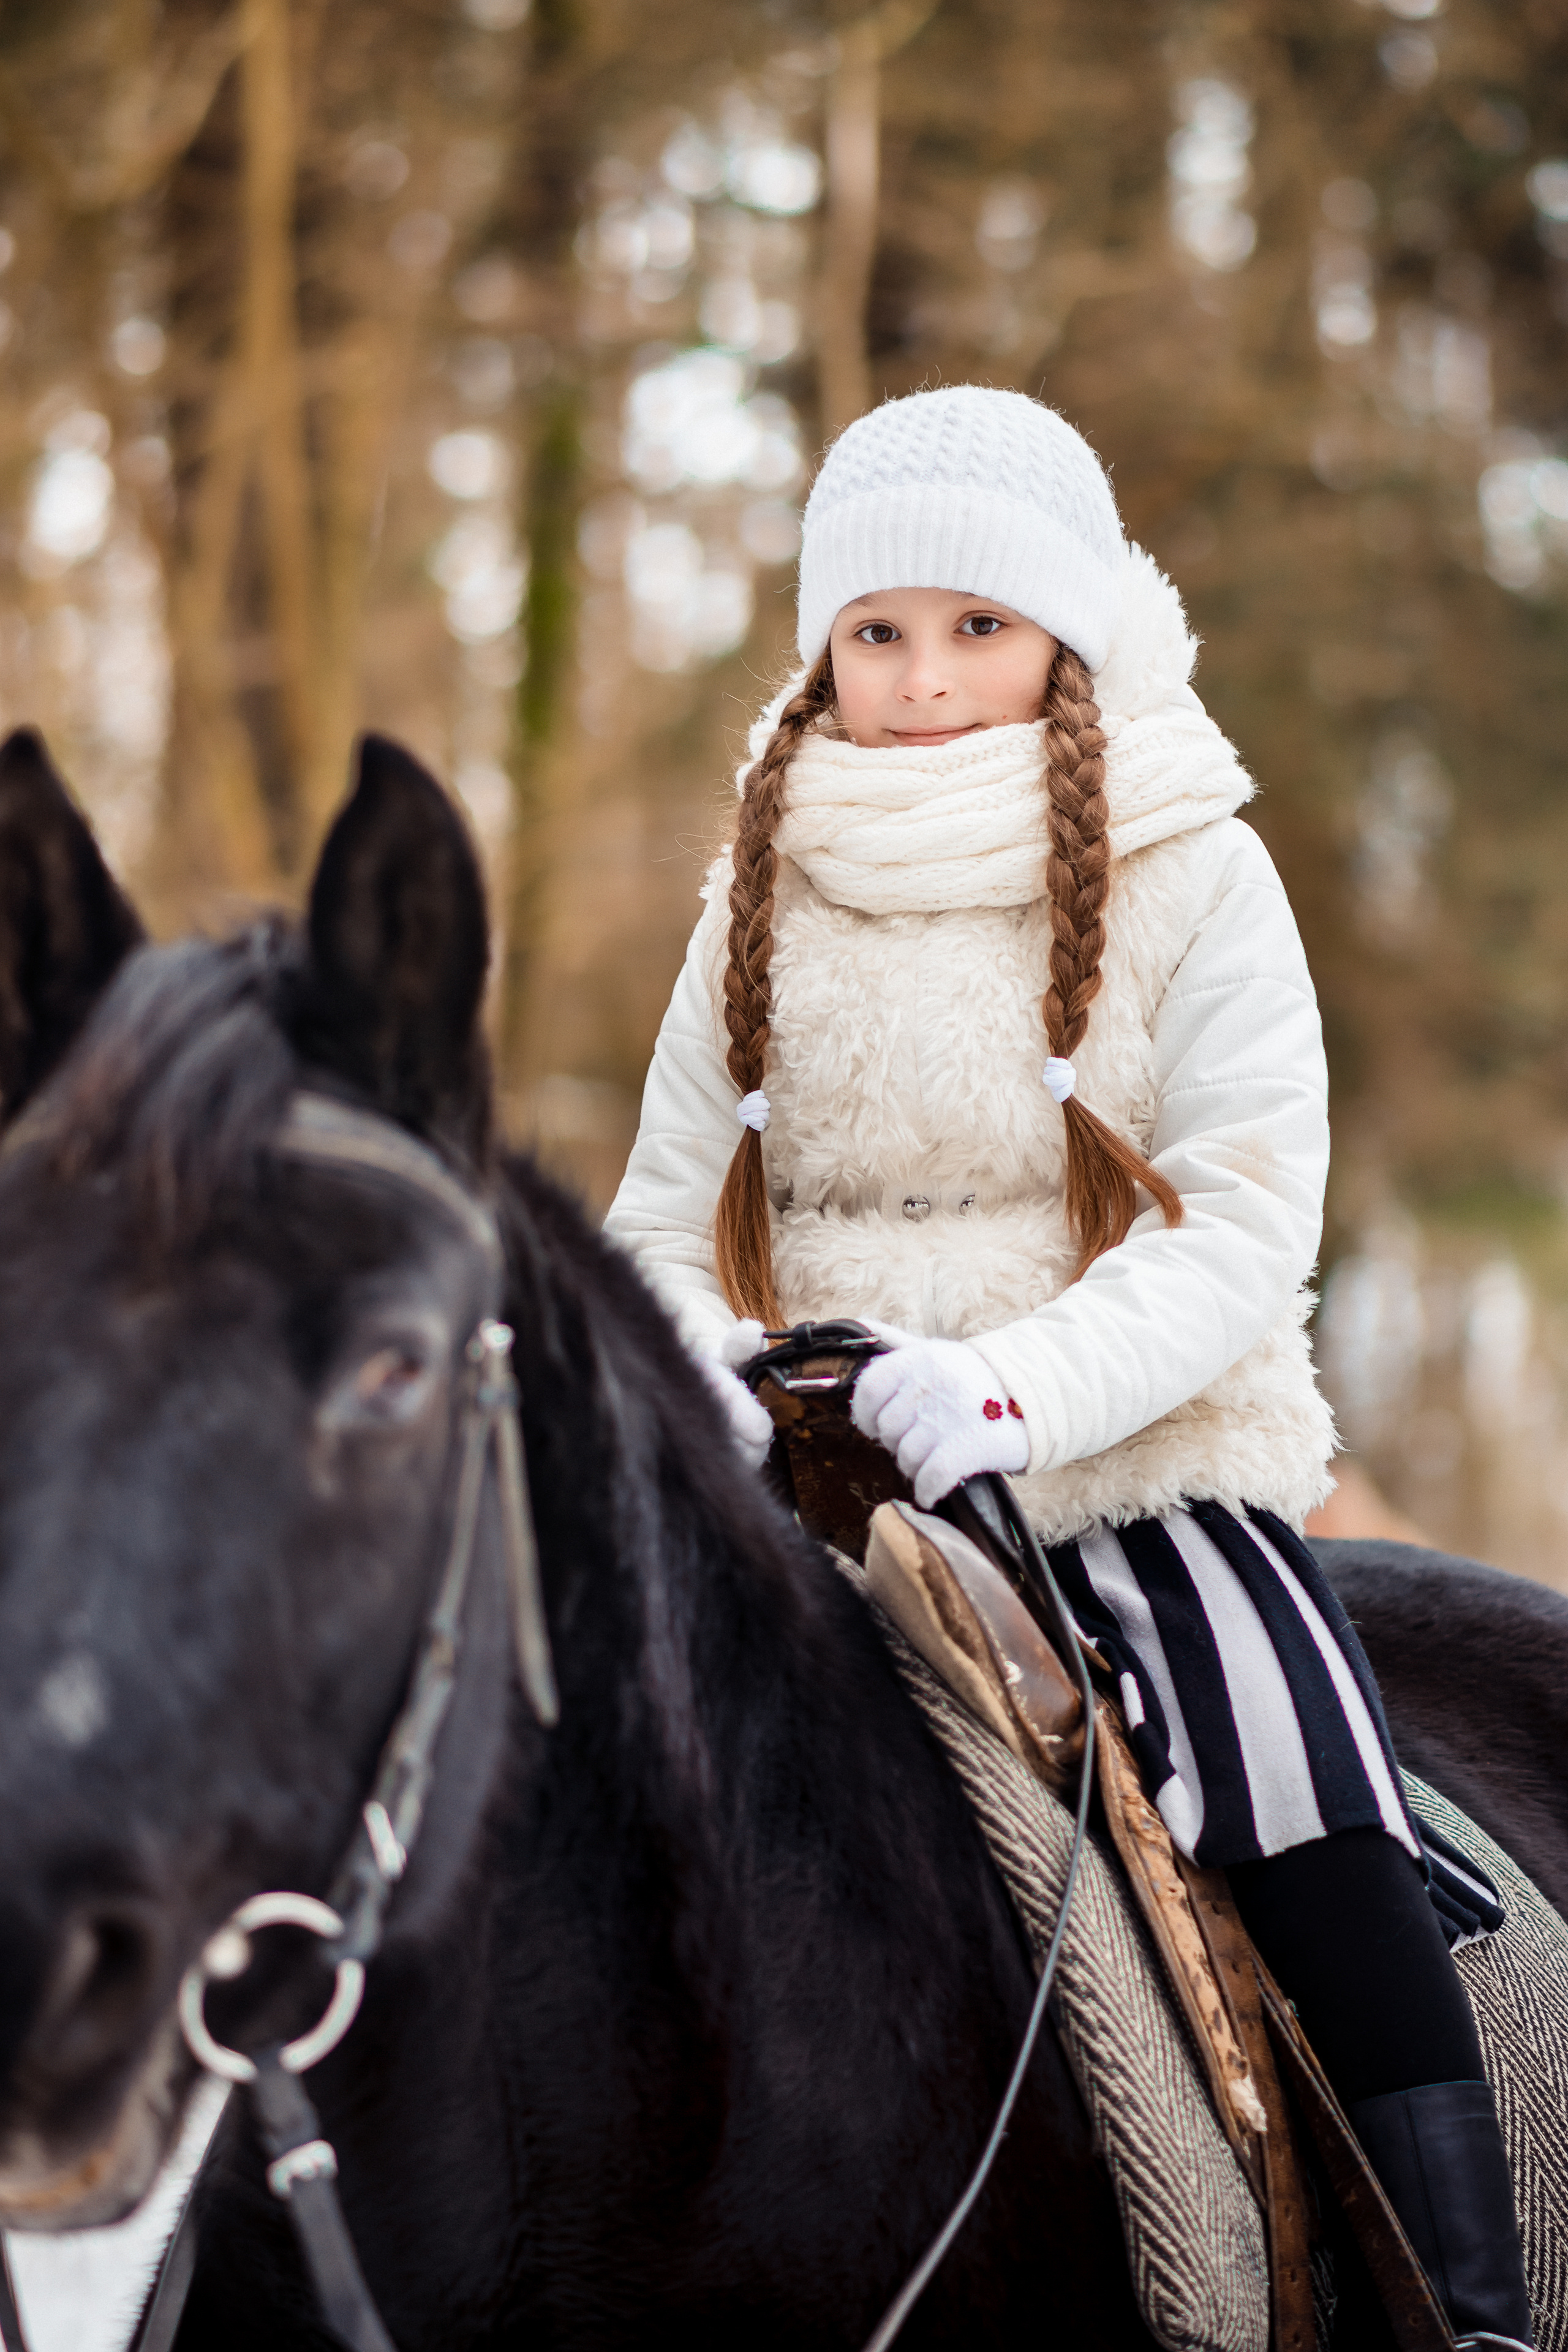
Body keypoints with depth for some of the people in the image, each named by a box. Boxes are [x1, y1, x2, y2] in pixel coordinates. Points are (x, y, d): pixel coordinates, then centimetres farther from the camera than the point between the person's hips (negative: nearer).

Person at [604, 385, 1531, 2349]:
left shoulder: (1191, 878, -1)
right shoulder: (765, 895, 10)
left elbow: (1246, 1225, -10)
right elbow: (669, 1211, 11)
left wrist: (1018, 1385, -27)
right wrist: (700, 1378, -13)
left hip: (1138, 1471, -3)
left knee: (1329, 1845, -25)